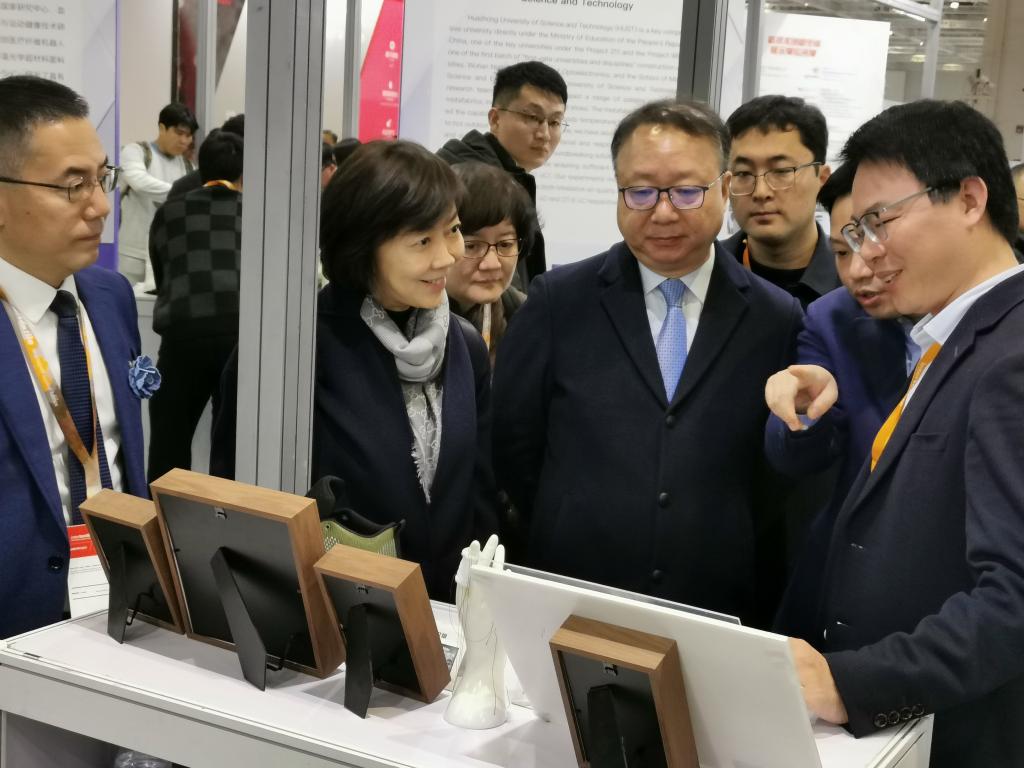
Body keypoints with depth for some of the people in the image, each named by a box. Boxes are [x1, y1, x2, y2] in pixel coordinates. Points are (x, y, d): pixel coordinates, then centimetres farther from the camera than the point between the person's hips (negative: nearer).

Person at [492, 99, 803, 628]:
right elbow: (513, 447, 1)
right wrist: (570, 540, 1)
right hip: (569, 610, 0)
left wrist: (757, 600, -4)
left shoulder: (776, 320, -1)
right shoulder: (559, 302, -2)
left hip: (719, 619, 1)